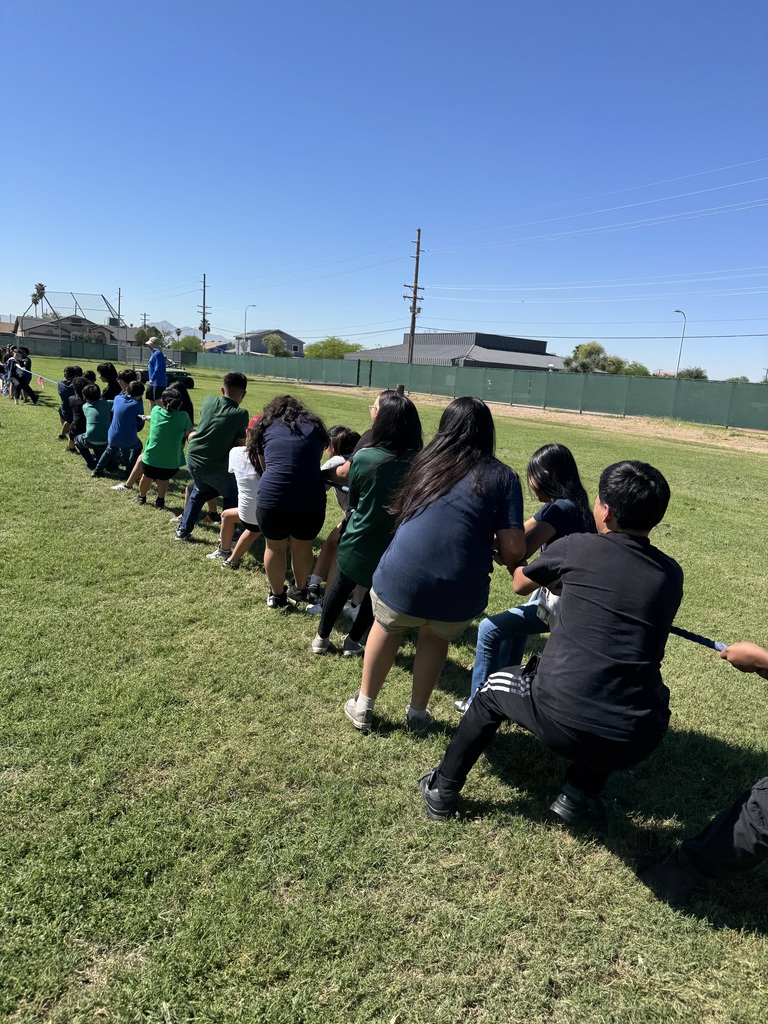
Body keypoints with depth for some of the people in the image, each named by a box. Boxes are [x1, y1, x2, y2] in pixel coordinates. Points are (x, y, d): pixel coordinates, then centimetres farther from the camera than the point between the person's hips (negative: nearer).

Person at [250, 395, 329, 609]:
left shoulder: (265, 428, 15)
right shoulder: (315, 427, 16)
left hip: (272, 498, 0)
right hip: (311, 499, 1)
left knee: (275, 547, 22)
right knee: (302, 546, 23)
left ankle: (277, 595, 39)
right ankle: (299, 590, 43)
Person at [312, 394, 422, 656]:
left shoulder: (363, 457, -16)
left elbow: (353, 502, 0)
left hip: (357, 543, 0)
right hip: (393, 548, 0)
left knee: (340, 589, 24)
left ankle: (321, 638, 40)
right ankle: (353, 642, 38)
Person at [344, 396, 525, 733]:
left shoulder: (425, 462, 12)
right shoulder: (502, 477, 3)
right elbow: (513, 549, -6)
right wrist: (492, 549, 17)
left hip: (402, 579, 1)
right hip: (459, 592, -1)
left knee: (387, 627, 31)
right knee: (436, 638, 30)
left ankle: (362, 707, 39)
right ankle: (417, 713, 42)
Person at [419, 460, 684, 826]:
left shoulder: (577, 547, 0)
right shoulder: (672, 575, 8)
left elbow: (519, 584, 19)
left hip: (560, 721, -2)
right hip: (635, 743, 3)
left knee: (496, 685, 28)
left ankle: (443, 790, 38)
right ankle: (581, 795, 29)